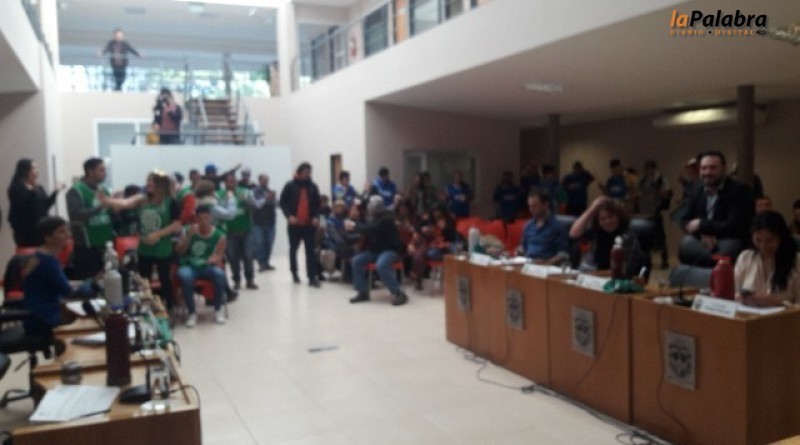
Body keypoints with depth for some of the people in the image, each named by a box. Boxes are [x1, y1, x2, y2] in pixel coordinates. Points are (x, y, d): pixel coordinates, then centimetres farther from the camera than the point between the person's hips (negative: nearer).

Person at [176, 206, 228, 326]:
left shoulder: (219, 236, -1)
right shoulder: (188, 230, 1)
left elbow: (219, 255, -4)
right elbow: (180, 251, -2)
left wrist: (215, 258, -28)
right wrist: (188, 236, -16)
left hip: (208, 267, 0)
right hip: (189, 266, 0)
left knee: (219, 273, -33)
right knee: (185, 276, -35)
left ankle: (218, 310, -14)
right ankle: (192, 313, -20)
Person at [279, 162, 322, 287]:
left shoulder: (313, 186, 6)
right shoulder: (290, 186, -2)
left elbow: (317, 203, 13)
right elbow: (282, 202, -2)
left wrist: (316, 216, -4)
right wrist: (289, 216, -15)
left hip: (309, 224, 1)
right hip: (295, 224, -1)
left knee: (311, 251, -6)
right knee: (293, 249, 14)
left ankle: (312, 277, -7)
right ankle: (294, 273, 33)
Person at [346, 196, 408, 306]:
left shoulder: (386, 218, -18)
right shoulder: (371, 218, 8)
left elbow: (371, 229, -30)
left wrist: (354, 227, -24)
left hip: (389, 250, -8)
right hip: (374, 250, 8)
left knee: (381, 265, -35)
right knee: (356, 261, -11)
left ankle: (398, 293, -25)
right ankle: (362, 292, -4)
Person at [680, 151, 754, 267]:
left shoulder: (740, 190, -8)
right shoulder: (697, 190, 9)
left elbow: (734, 226, -18)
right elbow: (685, 221, 7)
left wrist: (701, 225, -14)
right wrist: (702, 234, -14)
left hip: (730, 241, -4)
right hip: (703, 240, 4)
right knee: (686, 244, -30)